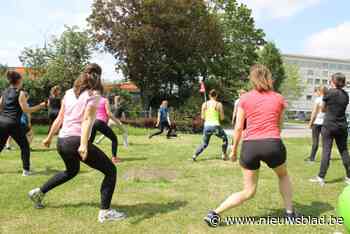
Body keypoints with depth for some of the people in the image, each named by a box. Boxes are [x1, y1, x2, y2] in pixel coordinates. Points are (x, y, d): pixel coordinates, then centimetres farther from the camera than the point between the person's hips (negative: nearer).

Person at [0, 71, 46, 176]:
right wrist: (40, 106, -3)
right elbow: (26, 110, -9)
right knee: (24, 146, 9)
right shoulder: (20, 93, -5)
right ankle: (26, 170, 6)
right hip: (13, 123, -6)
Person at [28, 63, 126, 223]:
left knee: (71, 171, 35)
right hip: (76, 142, -8)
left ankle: (39, 192, 41)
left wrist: (49, 137, 27)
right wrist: (83, 144, -29)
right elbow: (86, 120, -20)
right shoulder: (93, 96, -5)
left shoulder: (69, 93, 13)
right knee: (110, 170, 1)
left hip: (62, 141, 8)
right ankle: (105, 212, -2)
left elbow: (59, 118, 17)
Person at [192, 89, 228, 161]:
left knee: (204, 144, 20)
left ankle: (195, 155, 5)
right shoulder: (219, 104, -3)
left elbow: (202, 117, 5)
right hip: (216, 126, -3)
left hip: (207, 126, 3)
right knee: (225, 139, 24)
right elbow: (222, 118, -1)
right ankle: (224, 155, 22)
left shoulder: (204, 104, 4)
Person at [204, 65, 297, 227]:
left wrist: (234, 150, 14)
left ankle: (214, 213, 3)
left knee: (248, 192, 14)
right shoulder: (278, 98, 9)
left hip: (249, 146, 1)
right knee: (283, 176, 33)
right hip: (273, 144, 0)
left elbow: (238, 128, 4)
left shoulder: (245, 98, 5)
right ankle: (290, 212, 33)